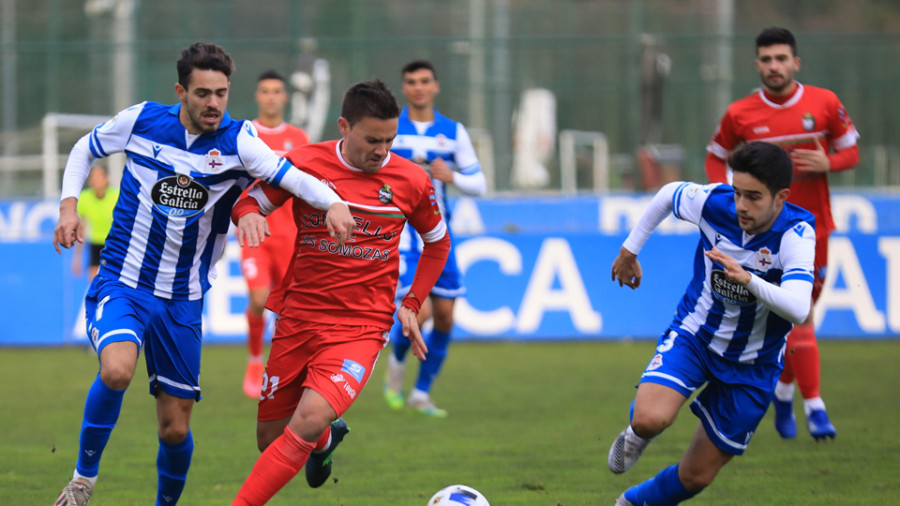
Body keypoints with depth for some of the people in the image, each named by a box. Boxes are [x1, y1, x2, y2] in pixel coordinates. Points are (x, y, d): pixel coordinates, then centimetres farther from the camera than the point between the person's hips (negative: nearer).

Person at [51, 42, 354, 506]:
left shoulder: (237, 141, -8)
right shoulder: (140, 121, -5)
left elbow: (288, 176, -24)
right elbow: (84, 150, 13)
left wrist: (332, 202, -43)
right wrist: (68, 207, -1)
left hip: (183, 300, 1)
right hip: (122, 282, -1)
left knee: (175, 428, 4)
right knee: (117, 369, -31)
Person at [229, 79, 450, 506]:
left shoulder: (410, 182, -1)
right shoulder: (305, 164, -4)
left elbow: (437, 243, 16)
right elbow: (251, 201, 7)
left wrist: (412, 304, 6)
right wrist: (246, 214, -17)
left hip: (361, 329, -2)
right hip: (298, 321, 2)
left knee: (309, 420, -27)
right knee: (270, 438, 11)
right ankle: (326, 439, 46)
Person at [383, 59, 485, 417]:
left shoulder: (453, 132, 6)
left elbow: (478, 184, 7)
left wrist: (450, 176, -12)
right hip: (400, 231, -4)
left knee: (444, 316, 3)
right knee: (420, 309, -18)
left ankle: (422, 393, 19)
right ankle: (397, 360, 14)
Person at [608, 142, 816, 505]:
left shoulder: (796, 233, -27)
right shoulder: (713, 202, -18)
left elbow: (798, 309, -42)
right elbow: (669, 194, 7)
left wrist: (747, 279, -56)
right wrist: (630, 249, 15)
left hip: (751, 365, -1)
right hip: (693, 335, 1)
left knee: (697, 475, 8)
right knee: (651, 419, -29)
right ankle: (637, 433, 10)